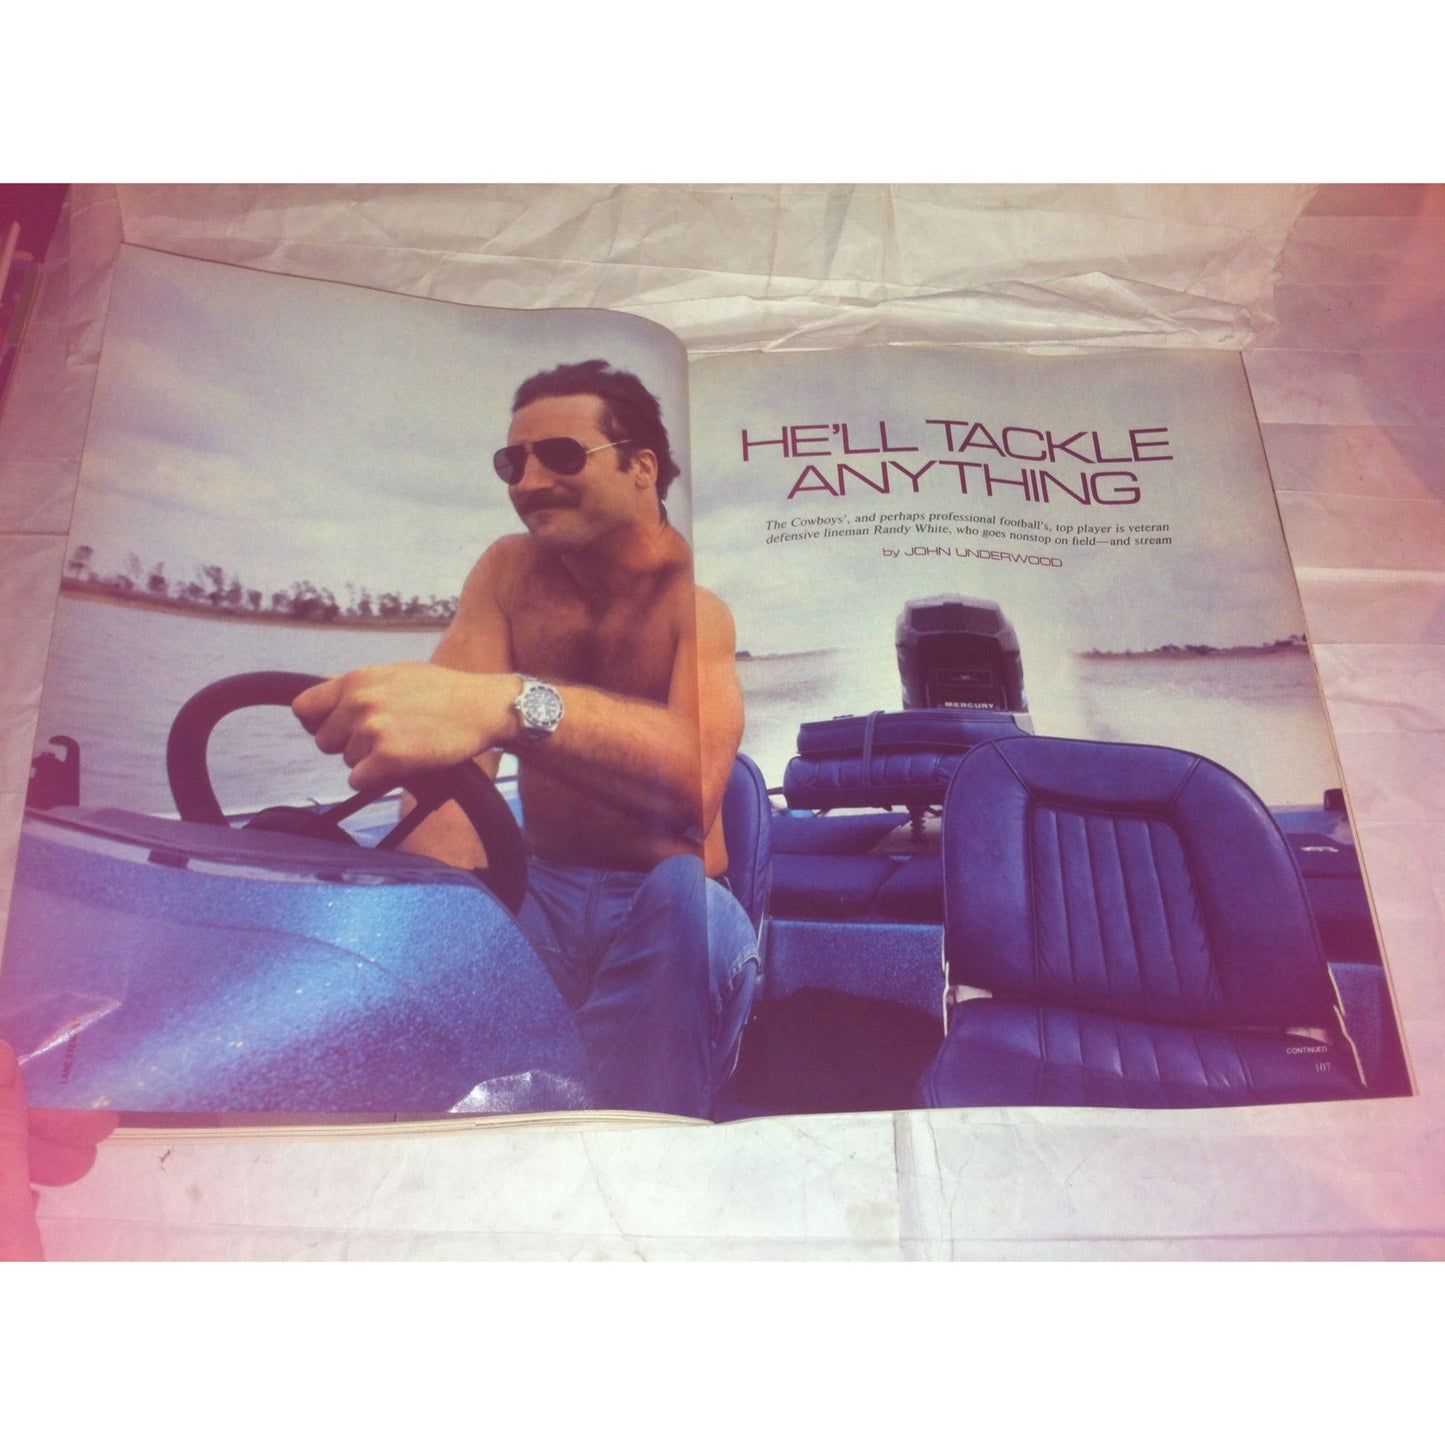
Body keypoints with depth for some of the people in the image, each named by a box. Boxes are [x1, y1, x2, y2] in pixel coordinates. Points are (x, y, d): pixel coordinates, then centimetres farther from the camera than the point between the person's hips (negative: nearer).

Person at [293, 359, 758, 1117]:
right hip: (538, 890, 3)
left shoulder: (697, 594, -14)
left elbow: (696, 779, -36)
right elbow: (457, 745, -13)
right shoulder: (509, 572, 2)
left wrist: (513, 705, -54)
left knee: (688, 894, -35)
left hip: (662, 906, -2)